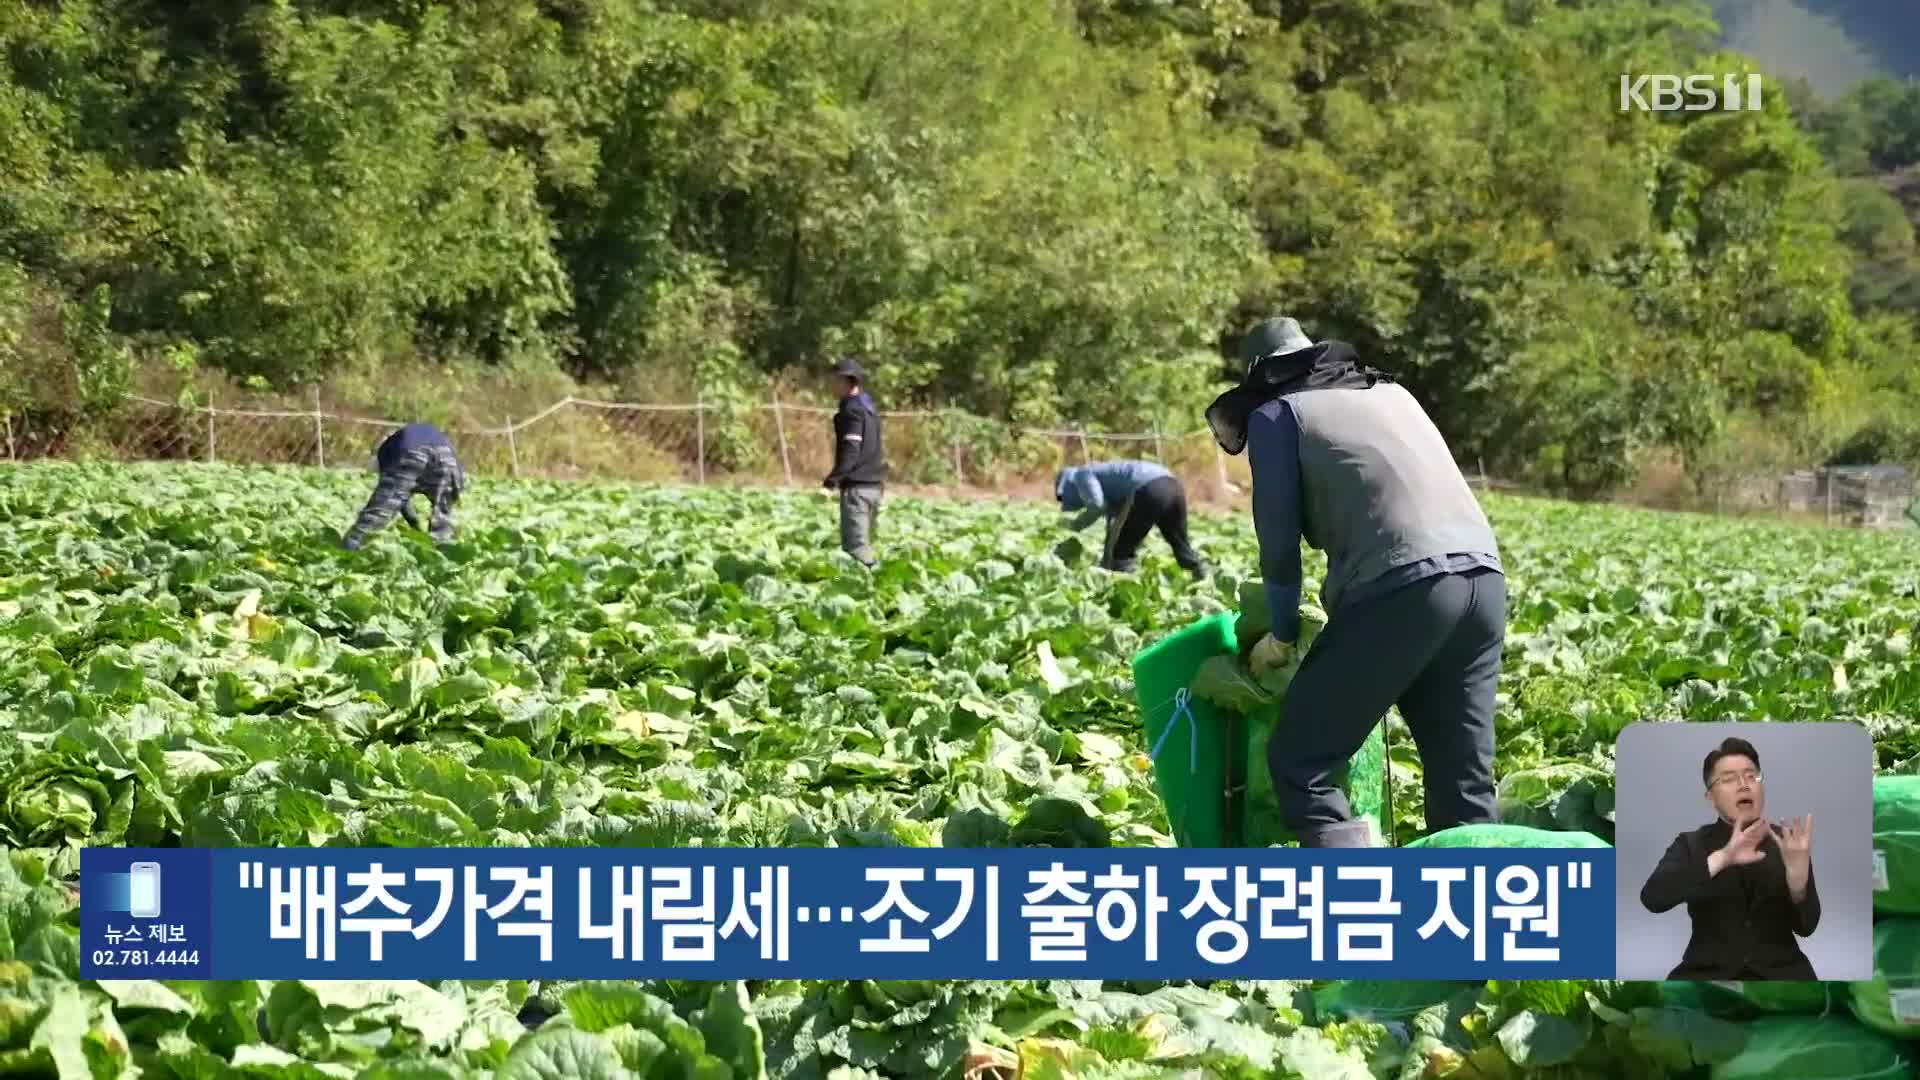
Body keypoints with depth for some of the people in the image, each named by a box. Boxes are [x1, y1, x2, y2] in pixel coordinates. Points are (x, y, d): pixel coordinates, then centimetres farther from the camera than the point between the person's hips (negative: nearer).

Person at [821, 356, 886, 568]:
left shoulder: (852, 409, -12)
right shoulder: (869, 407, 17)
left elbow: (850, 450, -21)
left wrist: (833, 479, -26)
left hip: (856, 485, -10)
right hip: (874, 484, 10)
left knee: (854, 544, -11)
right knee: (864, 543, 14)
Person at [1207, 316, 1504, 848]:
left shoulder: (1275, 415, 11)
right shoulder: (1391, 392, 29)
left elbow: (1279, 540, 8)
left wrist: (1283, 634, 22)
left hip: (1404, 589, -7)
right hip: (1483, 578, 7)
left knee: (1298, 762, 0)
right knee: (1465, 782, 12)